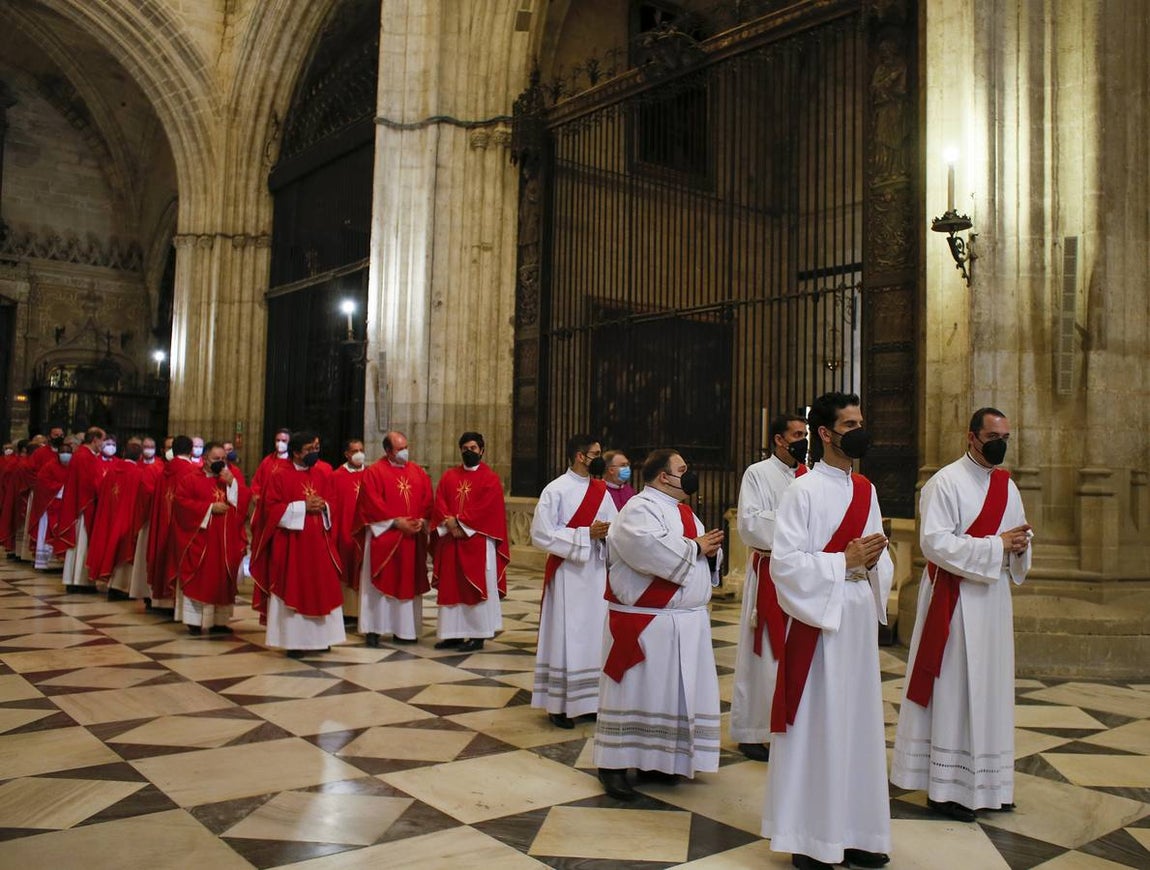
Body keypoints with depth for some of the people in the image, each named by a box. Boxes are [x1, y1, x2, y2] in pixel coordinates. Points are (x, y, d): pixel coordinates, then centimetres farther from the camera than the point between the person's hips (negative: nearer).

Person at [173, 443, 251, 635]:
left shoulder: (233, 480, 15)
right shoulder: (191, 480, 1)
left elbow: (246, 499, 3)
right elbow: (182, 502, -10)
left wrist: (232, 482, -10)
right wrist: (210, 507, -14)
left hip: (227, 541, 4)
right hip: (200, 539, -4)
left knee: (223, 580, 6)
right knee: (198, 580, -2)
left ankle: (219, 620, 12)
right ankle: (195, 621, 3)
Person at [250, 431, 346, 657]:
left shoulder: (323, 474, 10)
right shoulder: (280, 476, -5)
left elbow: (331, 503, 14)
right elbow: (272, 507, -10)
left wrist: (323, 507, -9)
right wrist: (303, 507, -16)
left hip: (318, 542, 5)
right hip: (291, 544, -5)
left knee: (321, 589, 7)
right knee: (292, 590, -1)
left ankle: (318, 637, 17)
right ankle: (293, 640, 5)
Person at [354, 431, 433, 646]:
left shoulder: (418, 473, 11)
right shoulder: (374, 472, -4)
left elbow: (427, 501, 8)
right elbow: (372, 504, -11)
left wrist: (422, 521, -9)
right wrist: (396, 521, -15)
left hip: (412, 538, 4)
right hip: (383, 537, -4)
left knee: (409, 583, 7)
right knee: (380, 583, 1)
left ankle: (405, 629, 15)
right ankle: (373, 629, 8)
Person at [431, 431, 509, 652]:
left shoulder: (490, 478, 0)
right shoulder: (448, 476, 13)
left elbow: (486, 509, -11)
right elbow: (440, 502, 3)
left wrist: (460, 524, -14)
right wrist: (450, 523, -14)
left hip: (477, 541, -4)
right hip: (451, 540, 5)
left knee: (475, 588, -1)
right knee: (450, 587, 6)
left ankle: (478, 636, 4)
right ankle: (453, 633, 13)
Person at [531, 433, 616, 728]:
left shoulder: (601, 490, 9)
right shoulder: (555, 490, -9)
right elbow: (541, 534, -14)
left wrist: (607, 532, -13)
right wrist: (586, 534, -18)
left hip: (598, 571, 6)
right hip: (568, 573, -6)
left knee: (596, 636, 9)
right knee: (565, 636, 0)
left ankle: (590, 699, 20)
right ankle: (559, 703, 11)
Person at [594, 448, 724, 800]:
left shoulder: (684, 512, 16)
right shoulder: (639, 509, -13)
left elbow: (705, 556, 19)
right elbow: (653, 550, -31)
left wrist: (711, 550, -6)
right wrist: (695, 547, -17)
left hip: (686, 621, 9)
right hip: (646, 622, -9)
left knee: (674, 692, 13)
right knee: (635, 691, -2)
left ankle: (654, 759, 25)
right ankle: (614, 765, 9)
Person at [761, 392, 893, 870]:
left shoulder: (865, 489, 11)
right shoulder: (803, 491, -10)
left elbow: (877, 554, 16)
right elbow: (784, 562, -15)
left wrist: (874, 560, -6)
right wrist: (845, 561, -17)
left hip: (860, 616, 7)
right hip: (818, 619, -7)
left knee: (858, 722, 12)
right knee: (815, 726, 0)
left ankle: (853, 832, 25)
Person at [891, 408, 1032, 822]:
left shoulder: (1007, 485, 12)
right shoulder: (945, 483, -11)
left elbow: (1019, 536, 19)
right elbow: (934, 542, -20)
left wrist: (1020, 545, -5)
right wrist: (996, 545, -20)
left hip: (994, 597, 7)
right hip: (954, 599, -7)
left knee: (989, 689, 12)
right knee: (950, 690, -2)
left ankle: (986, 781, 24)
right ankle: (945, 786, 8)